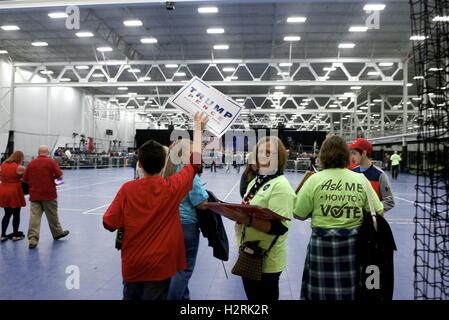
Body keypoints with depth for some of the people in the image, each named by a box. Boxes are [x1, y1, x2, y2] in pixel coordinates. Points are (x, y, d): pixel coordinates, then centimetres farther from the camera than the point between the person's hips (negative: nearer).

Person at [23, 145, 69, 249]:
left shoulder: (31, 163, 4)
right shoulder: (51, 161, -6)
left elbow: (25, 179, 9)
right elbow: (59, 176, -9)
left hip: (34, 194, 3)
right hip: (48, 194, -2)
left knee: (34, 216, 0)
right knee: (52, 215, 12)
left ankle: (33, 239, -5)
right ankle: (57, 233, 29)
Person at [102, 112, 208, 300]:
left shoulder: (127, 189, -13)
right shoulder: (172, 188, -14)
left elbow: (109, 224, -9)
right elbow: (195, 162, -1)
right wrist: (198, 128, 8)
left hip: (132, 265, 2)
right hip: (160, 266, -1)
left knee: (130, 297, 23)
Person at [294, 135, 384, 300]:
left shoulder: (314, 180, -7)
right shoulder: (361, 179, -2)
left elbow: (299, 215, -3)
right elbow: (378, 212, 2)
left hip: (323, 245, -2)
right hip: (353, 245, 2)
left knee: (322, 291, 12)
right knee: (351, 291, 17)